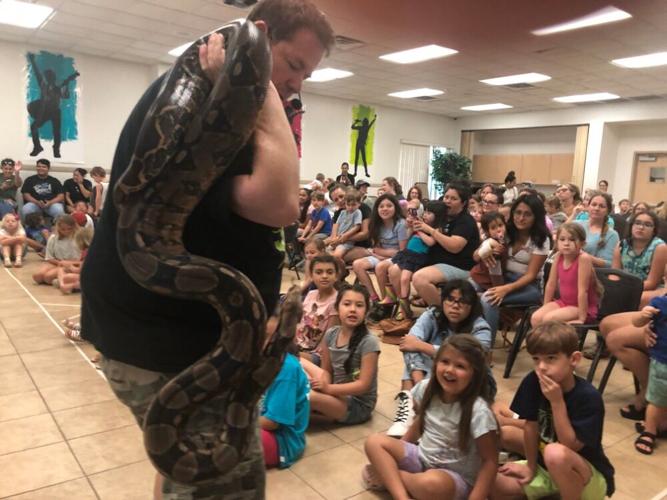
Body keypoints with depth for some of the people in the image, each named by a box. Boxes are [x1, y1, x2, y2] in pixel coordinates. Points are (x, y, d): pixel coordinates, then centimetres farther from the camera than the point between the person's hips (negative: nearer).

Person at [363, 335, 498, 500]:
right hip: (422, 457, 6)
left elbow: (490, 461, -18)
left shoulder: (478, 411, -25)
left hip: (456, 477, -5)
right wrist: (397, 451, 13)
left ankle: (387, 475, -9)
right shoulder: (427, 389, -7)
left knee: (432, 483, -38)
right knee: (374, 442, -10)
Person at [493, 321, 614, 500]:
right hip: (546, 468, 6)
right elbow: (531, 427, -5)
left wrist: (557, 402, -32)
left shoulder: (589, 397, -25)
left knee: (556, 453, -38)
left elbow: (570, 446, -27)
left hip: (592, 479, -5)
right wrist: (531, 467, 1)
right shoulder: (532, 382, -14)